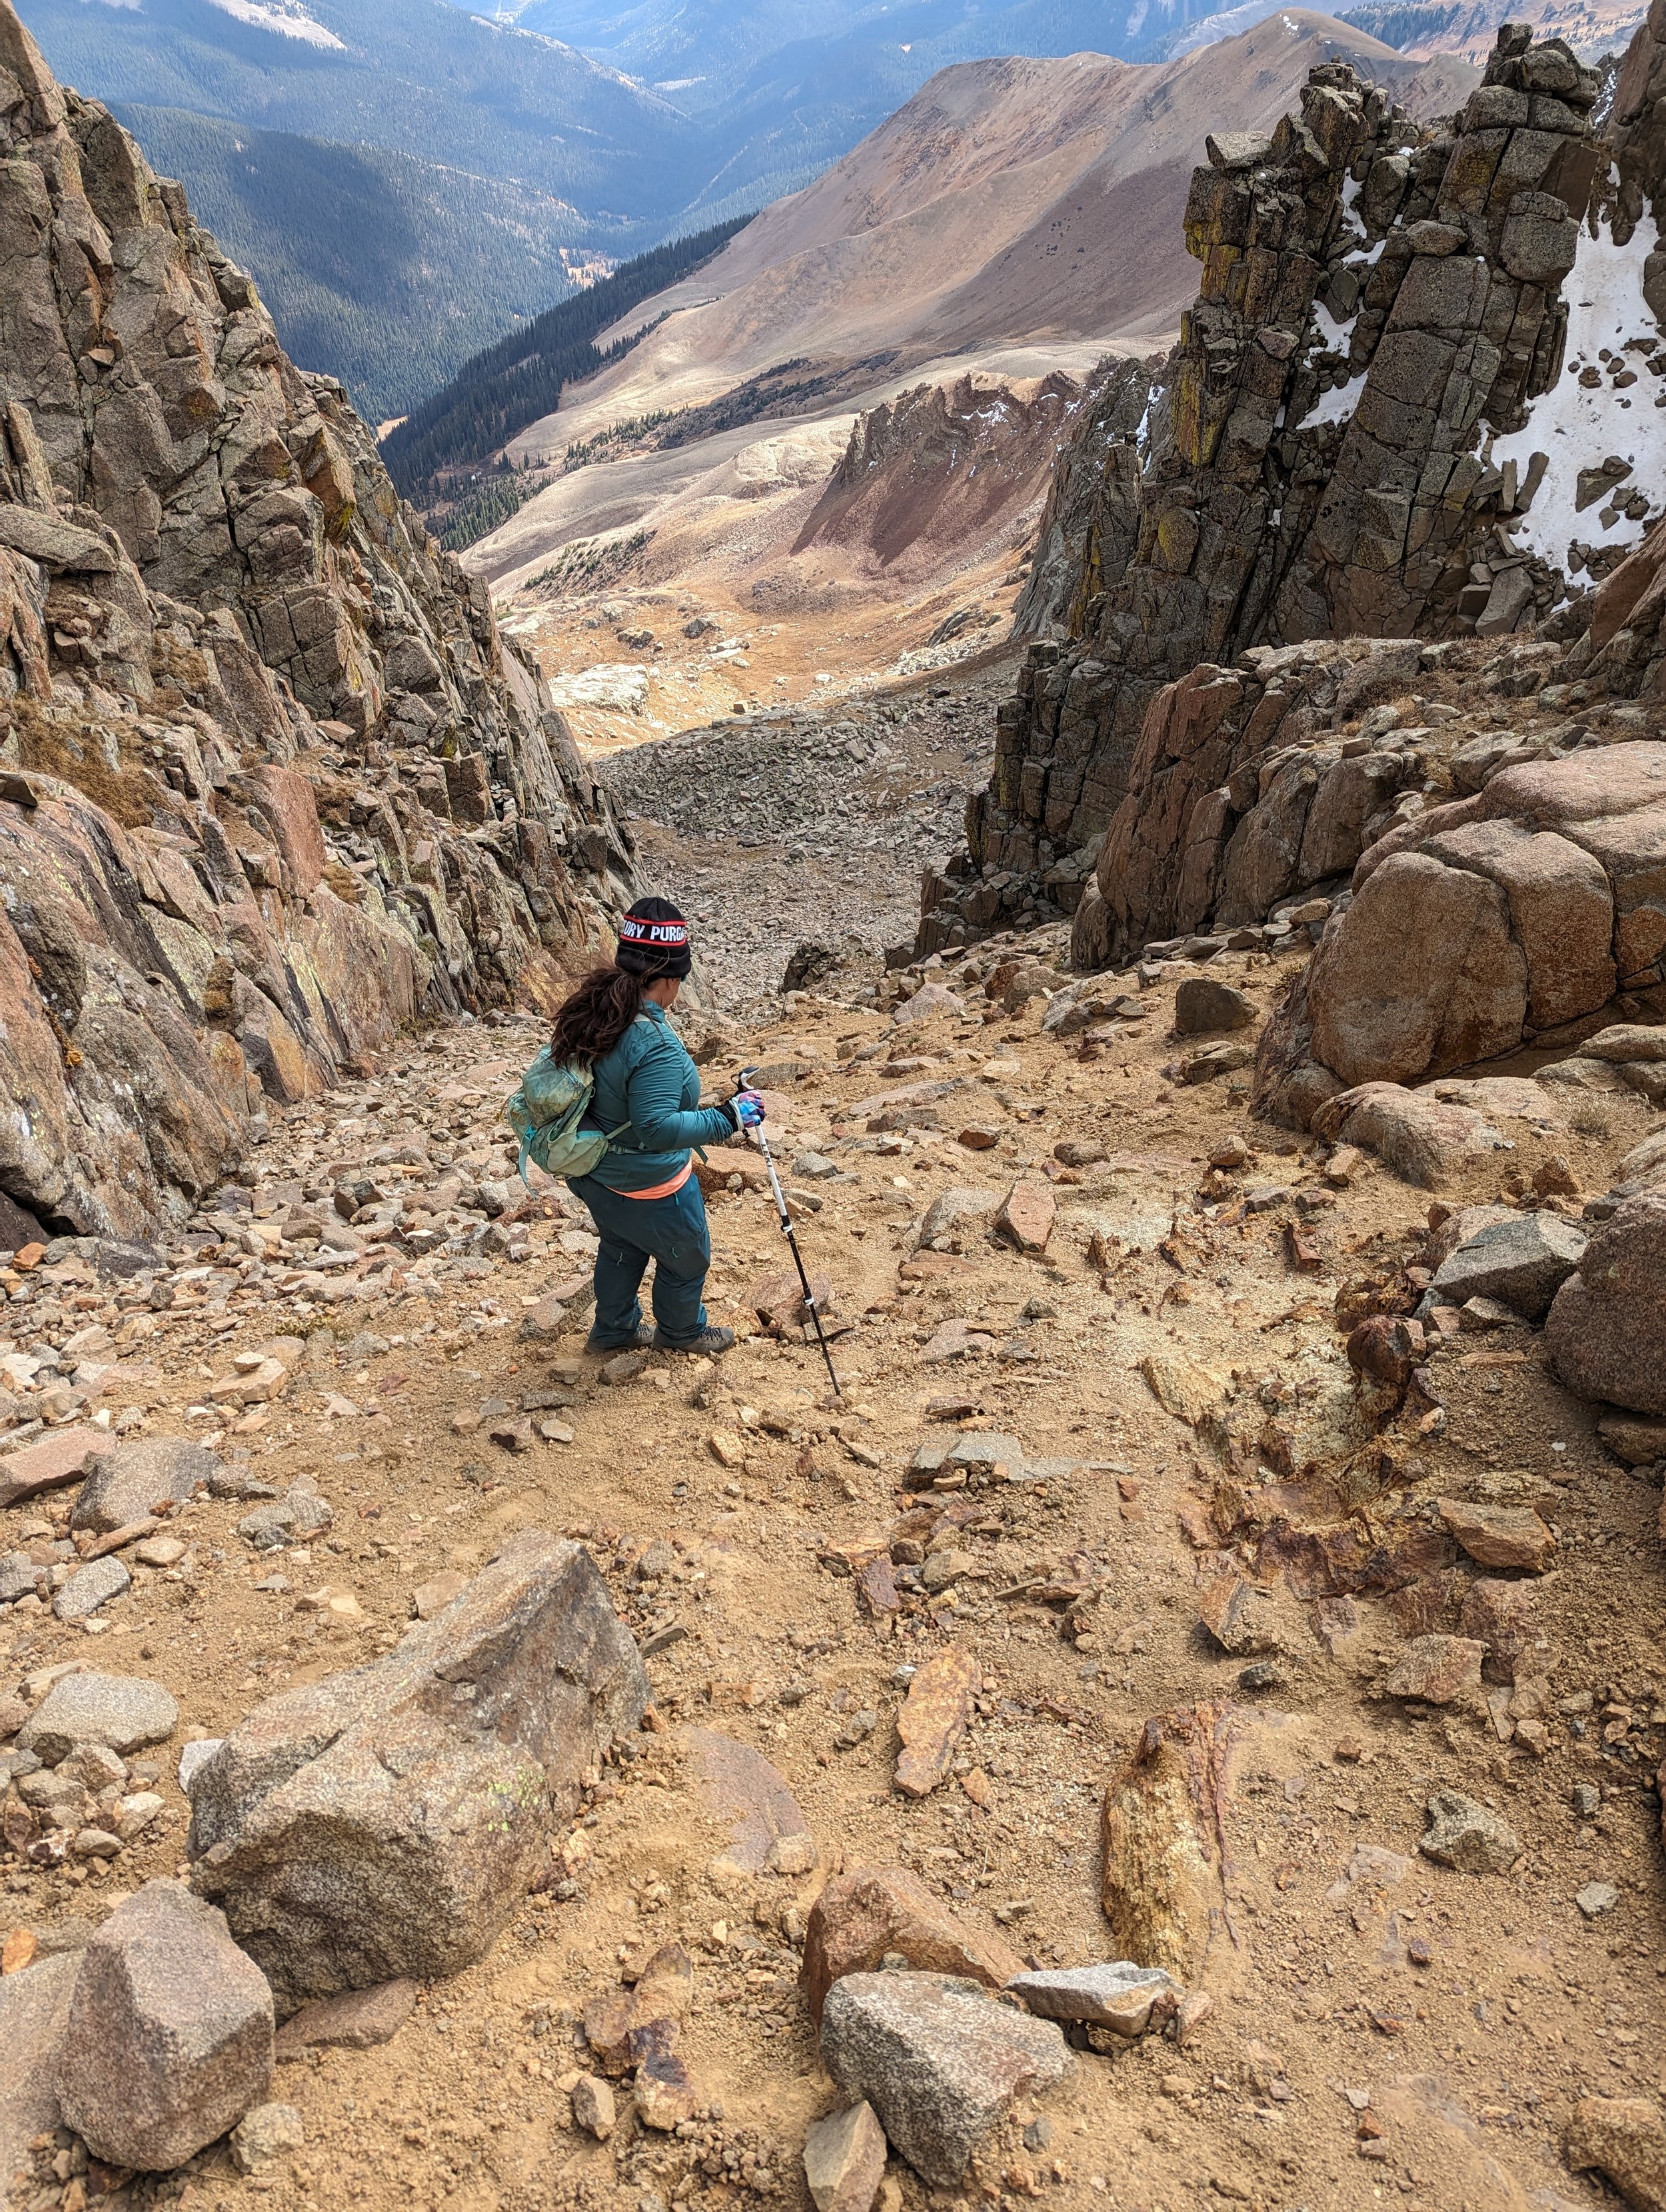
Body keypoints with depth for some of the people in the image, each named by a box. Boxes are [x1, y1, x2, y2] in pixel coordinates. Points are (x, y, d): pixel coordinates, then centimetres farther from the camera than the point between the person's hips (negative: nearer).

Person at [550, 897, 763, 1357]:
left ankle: (614, 1330, 50)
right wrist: (726, 1118, -33)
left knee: (621, 1250, 31)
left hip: (592, 1175, 8)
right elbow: (659, 1129, -38)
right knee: (686, 1258, 21)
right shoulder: (655, 1044, -35)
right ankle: (682, 1333, 44)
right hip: (647, 1188, -8)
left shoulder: (591, 1012, -9)